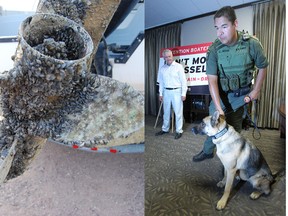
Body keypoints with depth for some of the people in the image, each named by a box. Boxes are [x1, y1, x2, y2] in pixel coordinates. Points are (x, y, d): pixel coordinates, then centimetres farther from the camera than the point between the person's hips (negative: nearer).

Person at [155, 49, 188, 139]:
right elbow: (161, 82, 12)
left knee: (178, 112, 0)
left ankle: (179, 131, 11)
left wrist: (183, 93, -9)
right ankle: (165, 129, 28)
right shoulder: (162, 69, 7)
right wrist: (160, 94, 10)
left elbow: (183, 81, -6)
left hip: (176, 91, -4)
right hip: (166, 92, 4)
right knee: (166, 112, 14)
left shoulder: (178, 66, -5)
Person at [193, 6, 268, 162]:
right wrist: (219, 108, -27)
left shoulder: (252, 44, -16)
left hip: (241, 94, -1)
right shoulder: (214, 49, -16)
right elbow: (212, 80, -19)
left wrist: (255, 91, -1)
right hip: (219, 93, 1)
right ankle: (207, 151, 32)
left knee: (234, 128, 4)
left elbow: (262, 67, 1)